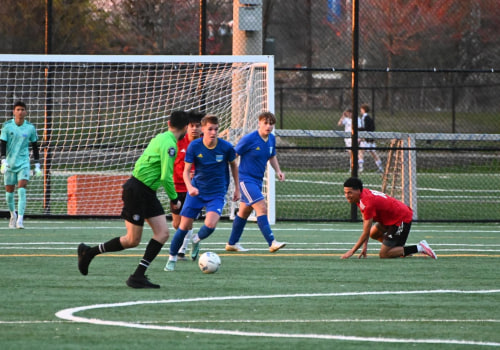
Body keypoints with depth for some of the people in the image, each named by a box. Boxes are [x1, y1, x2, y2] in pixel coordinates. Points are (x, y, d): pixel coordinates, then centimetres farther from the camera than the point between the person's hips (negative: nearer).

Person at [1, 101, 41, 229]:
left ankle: (20, 220, -20)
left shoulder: (30, 128, 0)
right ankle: (13, 215, 32)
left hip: (23, 163, -1)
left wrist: (37, 166, 7)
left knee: (22, 190, -16)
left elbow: (35, 147, 9)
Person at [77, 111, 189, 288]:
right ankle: (89, 252, 13)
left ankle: (139, 275, -2)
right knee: (133, 240, -2)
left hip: (148, 193, 9)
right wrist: (174, 199, -9)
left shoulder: (161, 138, 12)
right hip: (136, 191, -9)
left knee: (162, 233, 0)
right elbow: (166, 177, -22)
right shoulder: (169, 145, -18)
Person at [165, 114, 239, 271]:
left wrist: (237, 189, 12)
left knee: (210, 225, -22)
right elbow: (186, 171, -6)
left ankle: (196, 241, 13)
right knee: (184, 226, -3)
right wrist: (190, 187, -26)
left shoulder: (226, 147, -10)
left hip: (217, 193, -1)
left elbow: (234, 165, 8)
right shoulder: (194, 146, -11)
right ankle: (172, 259, 17)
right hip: (196, 191, 1)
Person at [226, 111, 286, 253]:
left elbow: (272, 157, 22)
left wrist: (278, 171, 6)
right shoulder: (249, 139, -16)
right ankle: (272, 243, -23)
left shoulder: (271, 139, 6)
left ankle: (232, 243, 28)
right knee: (262, 208, -18)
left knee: (244, 212, 16)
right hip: (246, 179, -8)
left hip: (258, 180, 8)